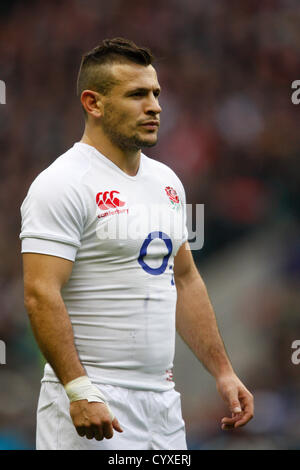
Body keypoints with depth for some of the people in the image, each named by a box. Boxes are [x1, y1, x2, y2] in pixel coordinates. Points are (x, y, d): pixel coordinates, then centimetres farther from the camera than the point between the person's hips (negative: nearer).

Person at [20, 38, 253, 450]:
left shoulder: (167, 182, 14)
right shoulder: (63, 184, -12)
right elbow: (41, 294, -19)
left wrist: (223, 371, 16)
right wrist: (78, 390, -26)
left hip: (162, 400, 8)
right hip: (95, 406, -8)